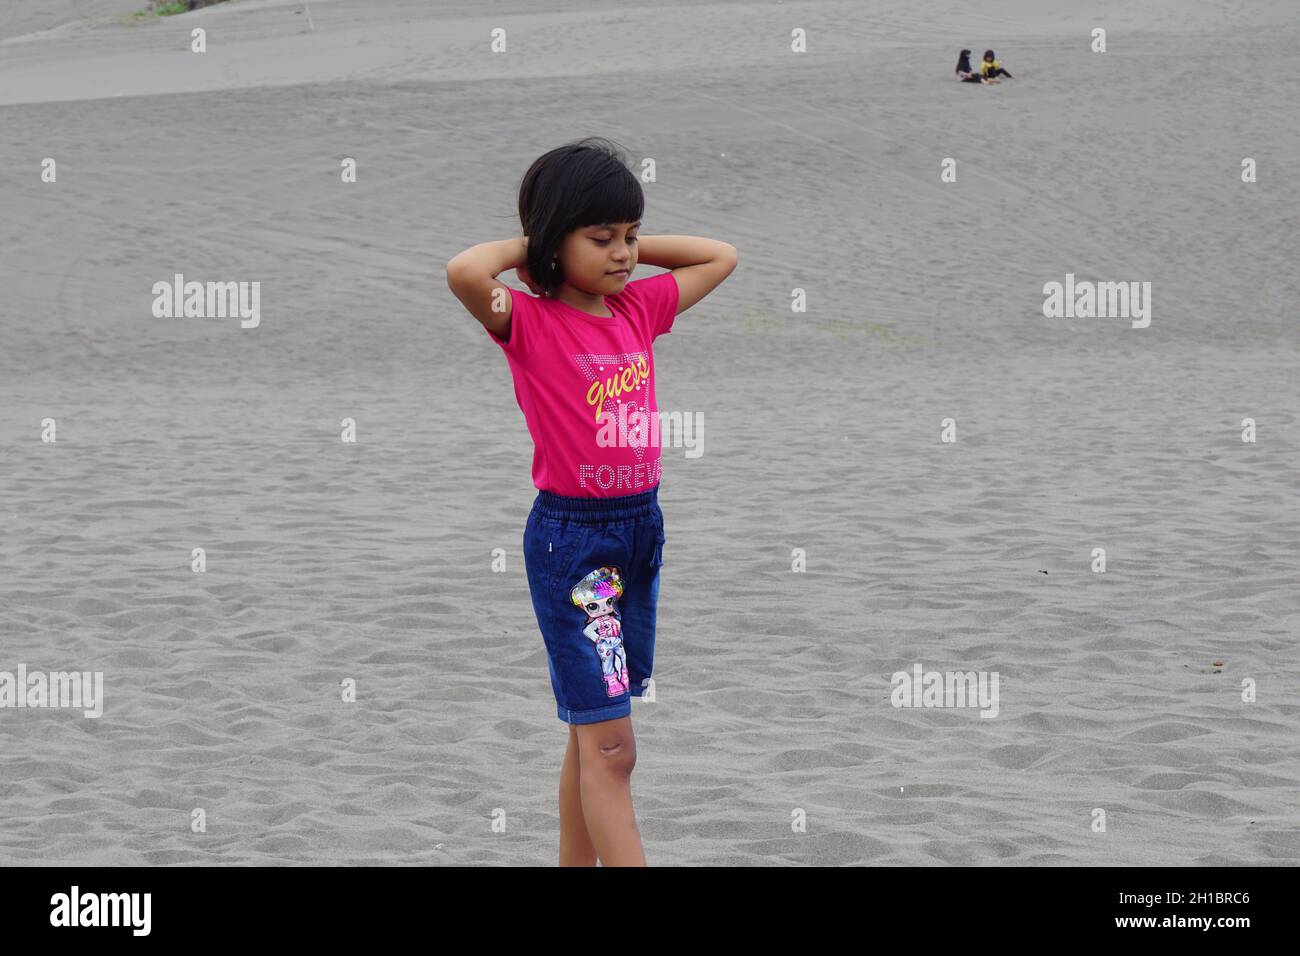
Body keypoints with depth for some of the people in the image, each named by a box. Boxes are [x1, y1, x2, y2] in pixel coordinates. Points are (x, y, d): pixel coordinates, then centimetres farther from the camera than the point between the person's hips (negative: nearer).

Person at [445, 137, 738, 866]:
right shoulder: (529, 321, -12)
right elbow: (465, 273, -32)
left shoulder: (638, 309, 6)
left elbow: (722, 257, 19)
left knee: (594, 733, 16)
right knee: (611, 745, -7)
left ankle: (576, 861, 26)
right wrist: (524, 249, -13)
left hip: (642, 526, 7)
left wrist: (634, 246, 8)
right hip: (570, 537, -6)